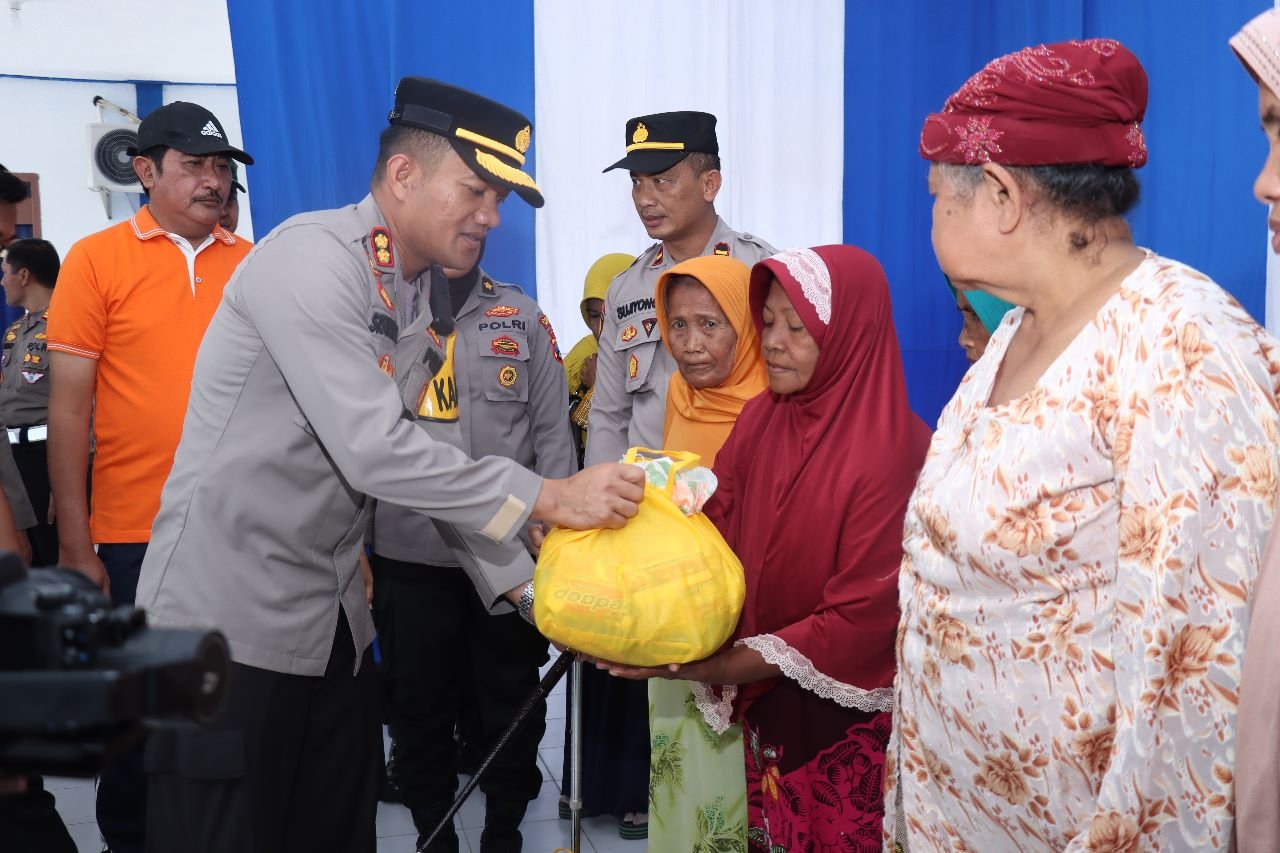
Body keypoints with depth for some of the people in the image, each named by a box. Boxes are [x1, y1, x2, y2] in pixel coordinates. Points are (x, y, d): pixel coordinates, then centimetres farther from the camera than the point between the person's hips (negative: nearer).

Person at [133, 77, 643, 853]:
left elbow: (425, 456, 11)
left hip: (334, 623, 8)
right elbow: (374, 454, -27)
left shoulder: (420, 299, 9)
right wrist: (549, 499, -25)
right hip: (228, 620, -8)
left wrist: (527, 588, 4)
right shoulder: (310, 259, -18)